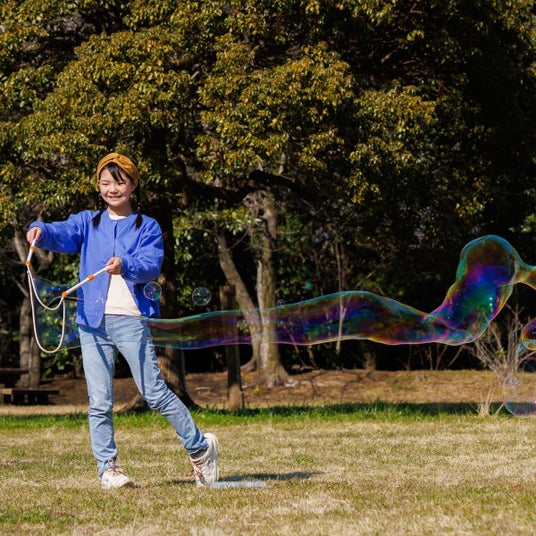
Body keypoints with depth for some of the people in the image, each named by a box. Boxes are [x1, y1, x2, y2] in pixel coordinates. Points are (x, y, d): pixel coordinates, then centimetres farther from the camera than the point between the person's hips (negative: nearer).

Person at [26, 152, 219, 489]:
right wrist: (41, 231, -30)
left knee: (155, 393, -4)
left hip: (130, 320, -2)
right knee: (99, 402, 1)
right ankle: (108, 467, 8)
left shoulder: (147, 227, 9)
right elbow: (63, 234, -7)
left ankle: (200, 448, 11)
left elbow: (152, 266, -8)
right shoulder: (88, 222, 14)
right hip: (93, 321, 2)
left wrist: (125, 265, -29)